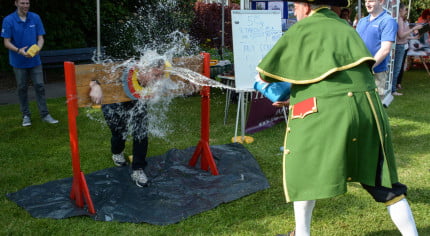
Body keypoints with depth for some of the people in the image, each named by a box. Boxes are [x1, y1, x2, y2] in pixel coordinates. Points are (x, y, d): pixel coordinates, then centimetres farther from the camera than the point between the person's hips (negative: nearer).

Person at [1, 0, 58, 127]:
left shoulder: (35, 18, -1)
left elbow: (40, 38, 2)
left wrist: (38, 48, -20)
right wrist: (19, 50, -25)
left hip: (35, 60, 1)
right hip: (18, 62, -1)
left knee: (39, 86, 0)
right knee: (22, 89, 8)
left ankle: (45, 114, 7)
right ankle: (26, 115, 19)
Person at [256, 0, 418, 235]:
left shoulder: (300, 30, 4)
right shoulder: (346, 29, 21)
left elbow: (264, 72, 7)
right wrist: (294, 97, 34)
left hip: (323, 114, -5)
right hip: (366, 108, 5)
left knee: (303, 171, 17)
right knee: (382, 181, 15)